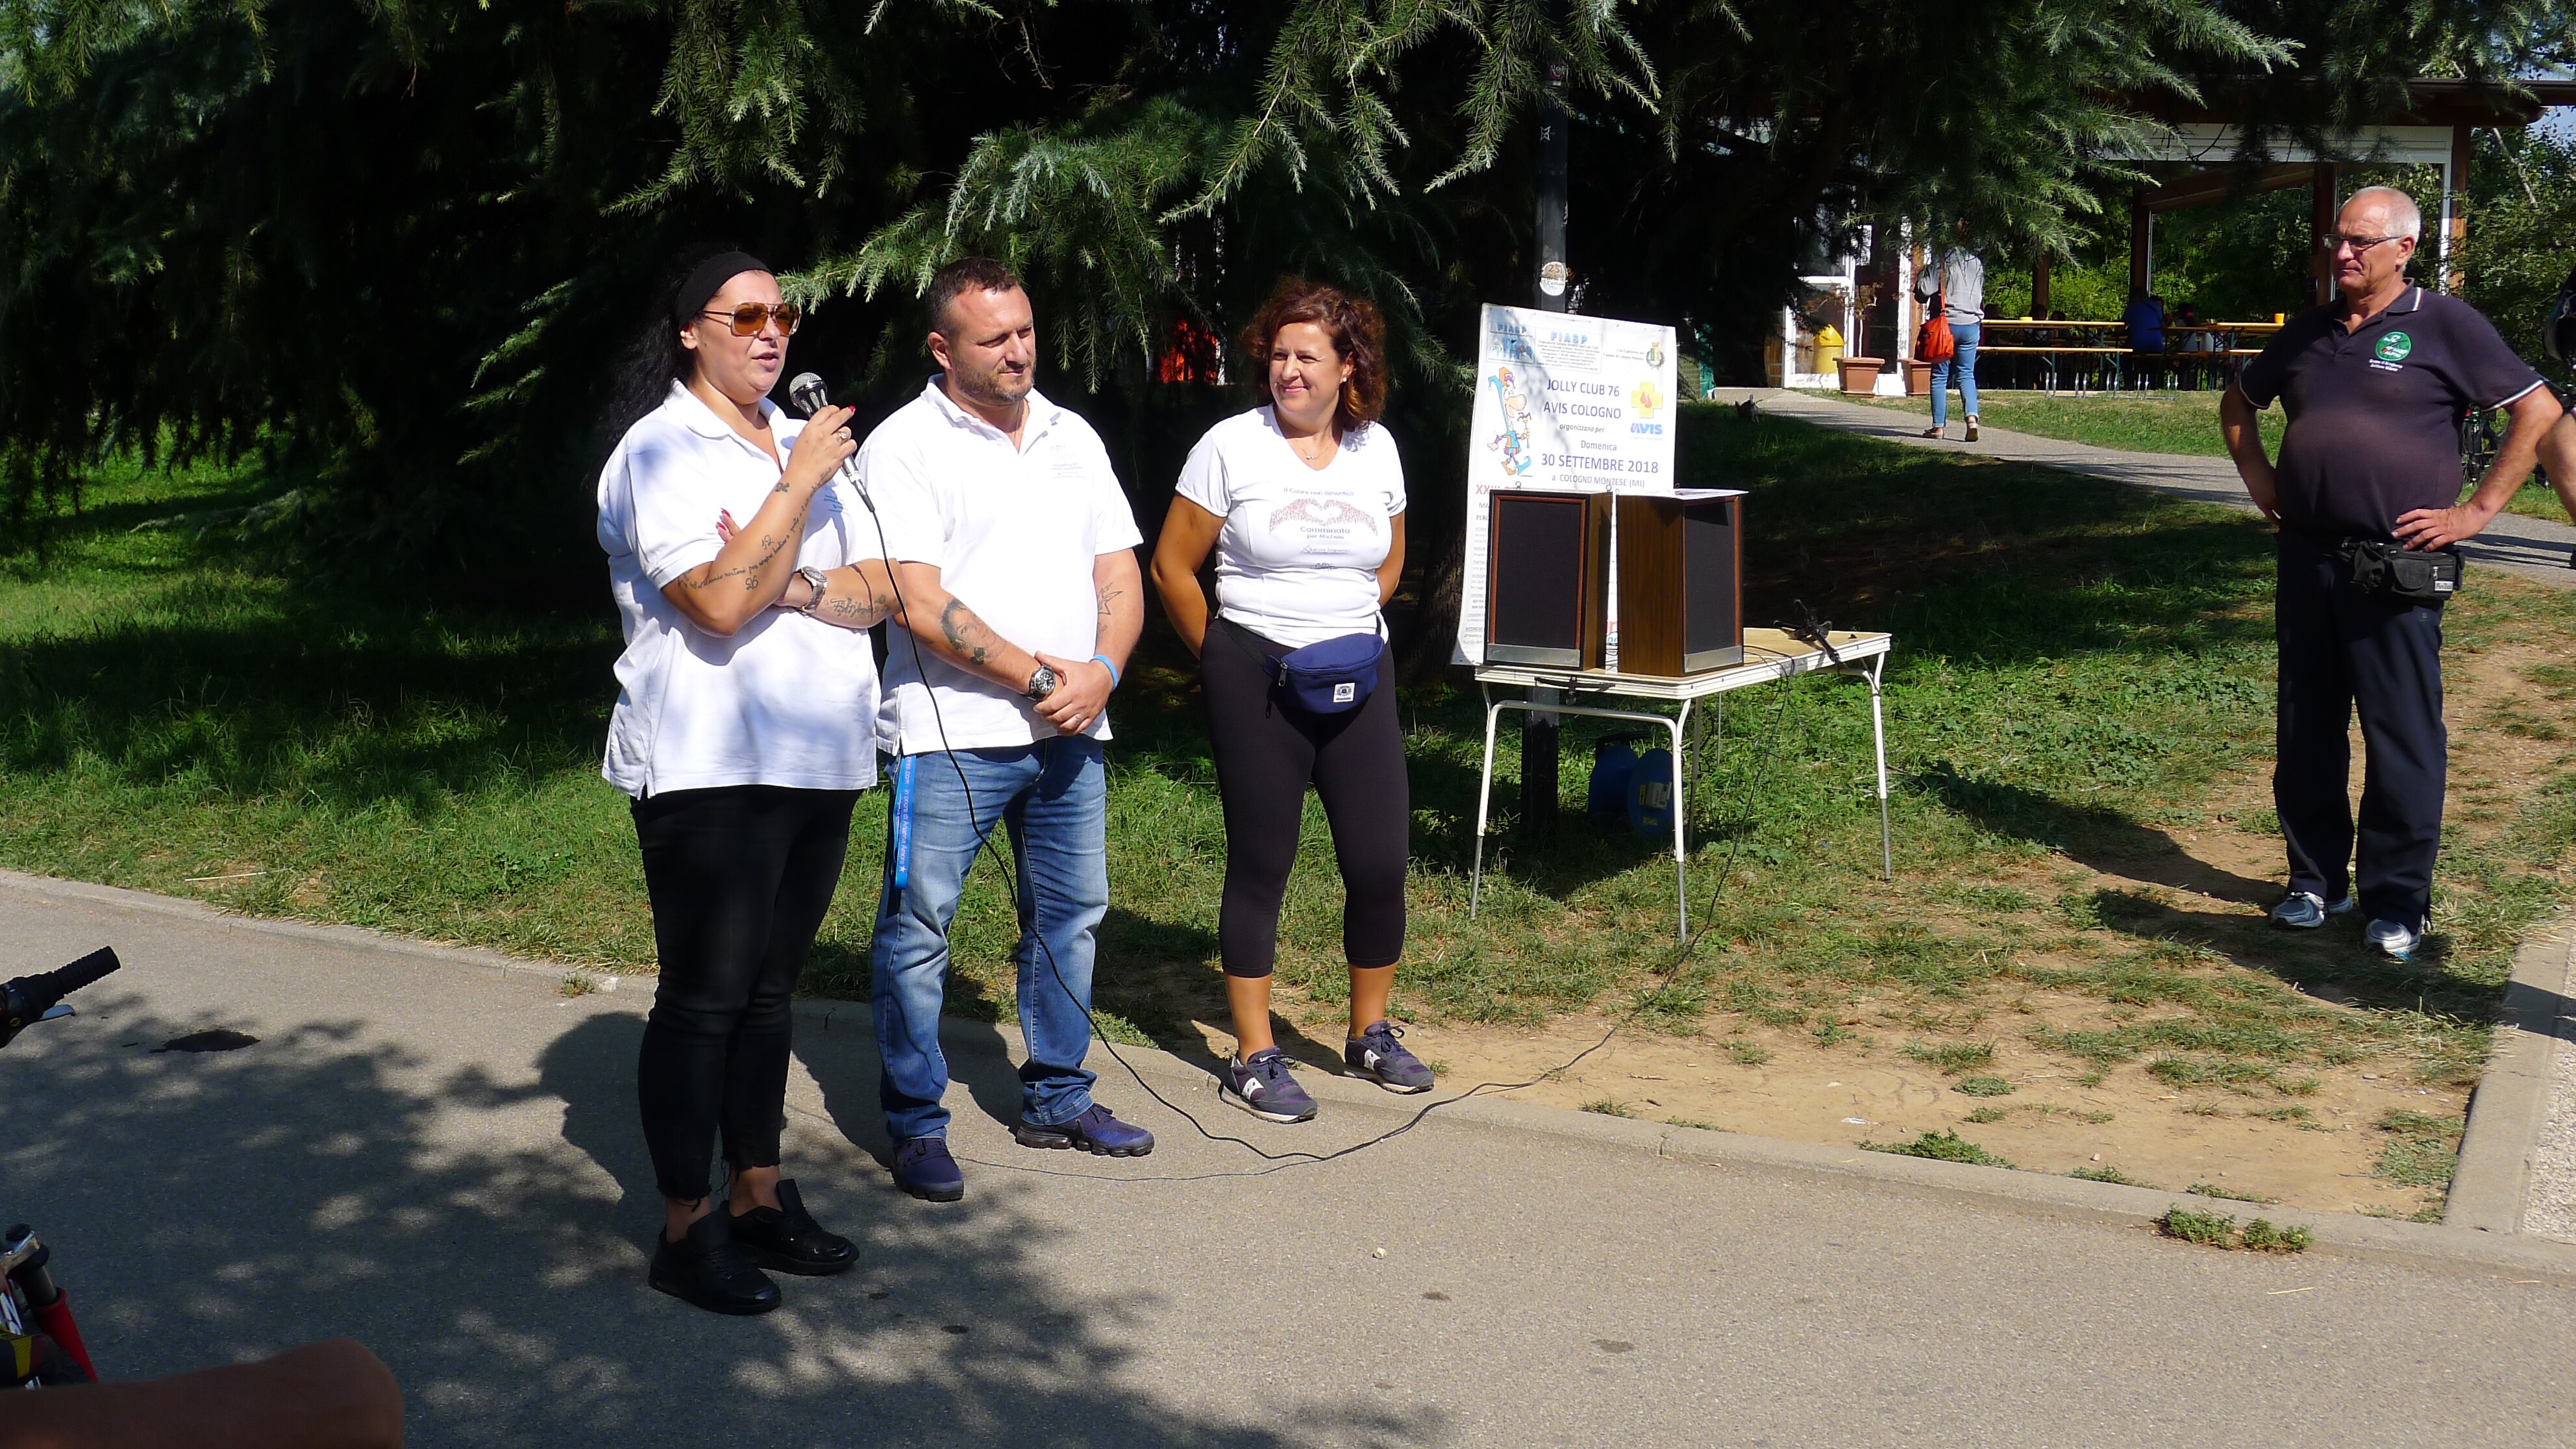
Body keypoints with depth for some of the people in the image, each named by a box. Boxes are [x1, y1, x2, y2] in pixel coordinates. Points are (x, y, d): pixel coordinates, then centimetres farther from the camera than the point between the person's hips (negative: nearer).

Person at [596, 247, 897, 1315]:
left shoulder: (802, 442, 15)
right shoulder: (662, 451, -7)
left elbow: (877, 590, 8)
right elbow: (721, 603, -21)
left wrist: (788, 585, -11)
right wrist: (798, 487, -17)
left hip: (820, 761, 7)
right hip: (709, 770, -7)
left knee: (770, 989, 14)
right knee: (703, 996, -2)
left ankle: (759, 1197, 24)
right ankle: (687, 1230, 7)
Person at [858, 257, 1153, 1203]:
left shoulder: (1073, 438, 13)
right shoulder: (904, 446, -6)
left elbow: (1119, 574, 11)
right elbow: (922, 605, -14)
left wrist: (1101, 671, -8)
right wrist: (1040, 677, -15)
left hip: (1070, 732, 6)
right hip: (950, 734, -6)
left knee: (1070, 914, 14)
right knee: (918, 929, -2)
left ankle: (1057, 1100, 28)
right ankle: (916, 1125, 10)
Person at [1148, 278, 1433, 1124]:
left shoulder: (1375, 449, 6)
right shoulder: (1232, 445, -5)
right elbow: (1172, 567, -1)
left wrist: (1355, 631, 9)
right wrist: (1222, 663, 2)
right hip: (1255, 677, -4)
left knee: (1380, 862, 3)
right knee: (1261, 865, 2)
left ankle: (1370, 1034, 24)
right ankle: (1254, 1057, 13)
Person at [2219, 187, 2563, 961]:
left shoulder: (2443, 325, -3)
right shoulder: (2308, 331, 13)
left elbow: (2540, 412, -4)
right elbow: (2238, 403, 30)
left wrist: (2477, 509, -7)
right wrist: (2260, 481, 16)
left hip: (2396, 569, -5)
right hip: (2306, 560, 5)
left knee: (2402, 740, -1)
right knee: (2306, 732, 10)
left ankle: (2397, 900, 9)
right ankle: (2315, 880, 23)